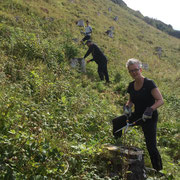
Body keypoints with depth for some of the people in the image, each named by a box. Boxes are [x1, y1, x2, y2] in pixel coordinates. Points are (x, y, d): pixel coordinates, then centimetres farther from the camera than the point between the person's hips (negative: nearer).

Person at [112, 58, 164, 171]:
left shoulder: (149, 83, -18)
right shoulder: (132, 85, 2)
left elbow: (161, 100, -21)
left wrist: (150, 109, -37)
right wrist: (127, 106, -5)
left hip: (149, 118, -6)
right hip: (137, 115, 6)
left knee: (151, 146, -7)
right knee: (116, 122, 0)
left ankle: (159, 170, 14)